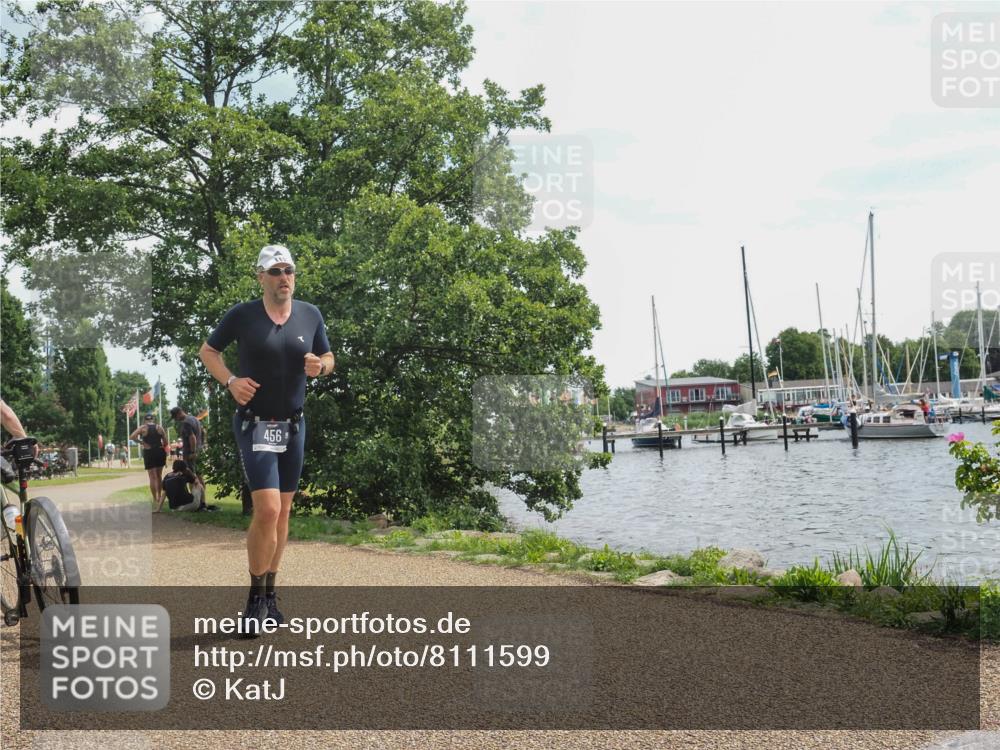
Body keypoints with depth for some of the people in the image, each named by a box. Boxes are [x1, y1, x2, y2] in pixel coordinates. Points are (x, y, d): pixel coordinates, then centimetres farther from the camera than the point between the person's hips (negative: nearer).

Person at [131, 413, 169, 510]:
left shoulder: (143, 428, -1)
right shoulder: (159, 427, 5)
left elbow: (131, 437, -14)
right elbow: (165, 443, 4)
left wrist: (142, 442, -5)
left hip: (149, 453, -2)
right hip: (160, 452, 3)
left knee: (152, 477, 2)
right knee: (159, 476, 17)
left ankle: (155, 499, 0)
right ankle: (159, 497, 22)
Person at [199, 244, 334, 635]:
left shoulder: (310, 315, 4)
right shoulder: (242, 315, -5)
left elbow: (328, 358, 15)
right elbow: (207, 350, 7)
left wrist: (319, 366, -10)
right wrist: (230, 381, -11)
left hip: (294, 426, 4)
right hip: (254, 424, -4)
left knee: (282, 513, 10)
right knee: (267, 510, -16)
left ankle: (269, 594, 23)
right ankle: (255, 598, -1)